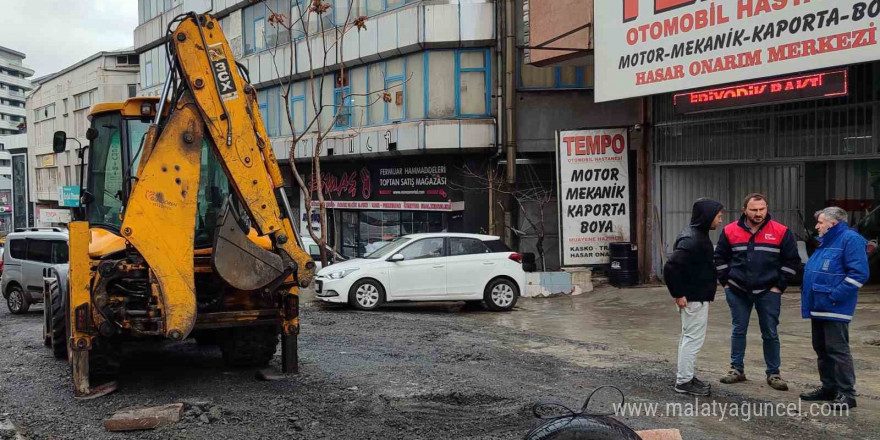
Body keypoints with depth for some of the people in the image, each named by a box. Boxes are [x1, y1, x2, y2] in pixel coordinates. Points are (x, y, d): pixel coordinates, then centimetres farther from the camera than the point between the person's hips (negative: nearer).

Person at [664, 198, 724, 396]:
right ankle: (684, 381, 6)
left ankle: (686, 377, 27)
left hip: (698, 297, 10)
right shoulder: (691, 240, -22)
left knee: (690, 338, 17)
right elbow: (671, 268, -29)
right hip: (693, 299, -10)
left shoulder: (698, 235, 11)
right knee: (693, 339, -2)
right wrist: (678, 294, -21)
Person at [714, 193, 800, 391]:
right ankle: (737, 369, 18)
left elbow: (792, 260, 0)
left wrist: (779, 286, -4)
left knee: (770, 333, 5)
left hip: (768, 292, -1)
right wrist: (726, 282, 2)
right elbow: (720, 258, 8)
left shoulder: (781, 232, -6)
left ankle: (773, 374, 15)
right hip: (738, 291, 1)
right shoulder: (730, 231, -3)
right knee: (738, 330, 8)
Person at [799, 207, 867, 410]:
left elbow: (858, 273, -20)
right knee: (821, 348, 14)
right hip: (820, 306, 10)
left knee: (837, 349, -7)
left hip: (834, 308, -10)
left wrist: (834, 296, -22)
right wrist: (807, 289, 12)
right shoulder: (826, 242, 18)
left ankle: (846, 393, -1)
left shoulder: (850, 239, -13)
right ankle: (829, 387, 23)